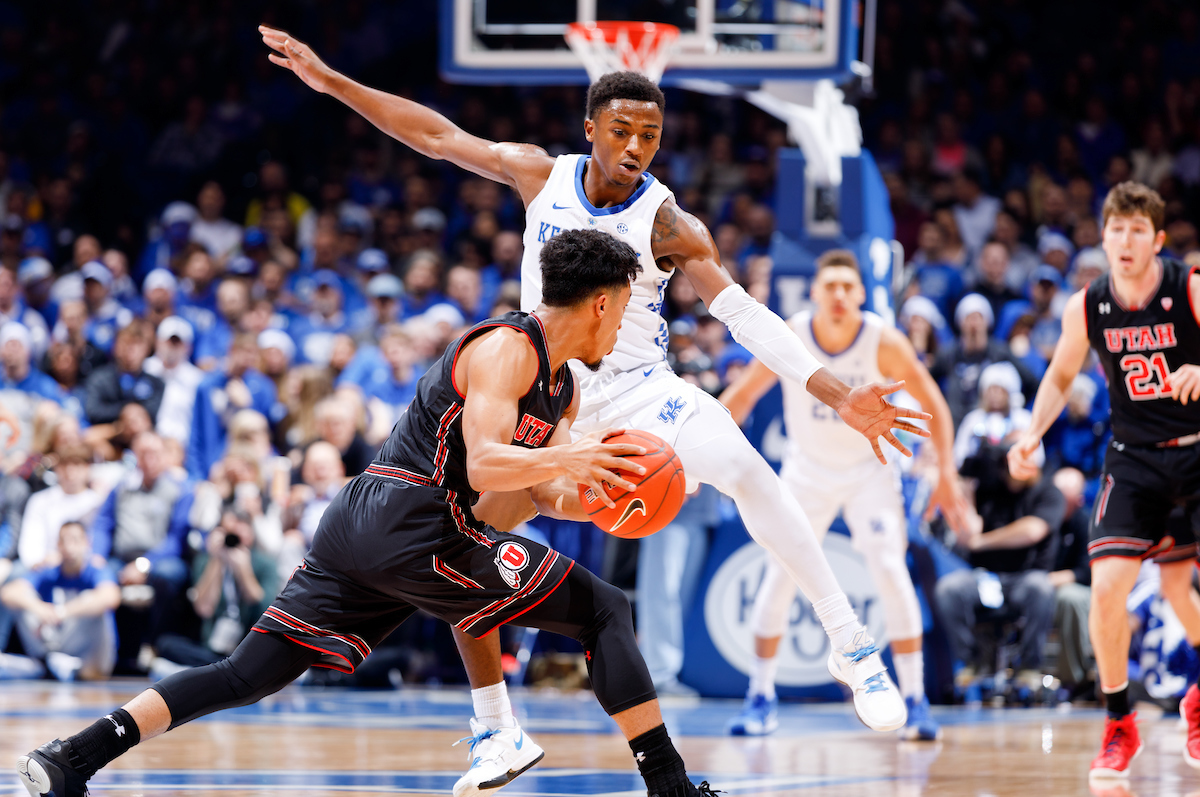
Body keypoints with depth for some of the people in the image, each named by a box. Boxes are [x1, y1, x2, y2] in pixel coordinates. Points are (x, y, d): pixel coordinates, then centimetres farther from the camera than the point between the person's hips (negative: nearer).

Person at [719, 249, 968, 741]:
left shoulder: (884, 343, -21)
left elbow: (933, 405, -9)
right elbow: (741, 395, -5)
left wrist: (946, 473, -14)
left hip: (868, 466, -2)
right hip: (808, 467, 2)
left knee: (890, 570, -17)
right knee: (780, 576, -4)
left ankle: (915, 700, -10)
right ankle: (761, 698, 12)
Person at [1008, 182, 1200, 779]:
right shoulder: (1085, 308, -5)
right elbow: (1061, 376, 12)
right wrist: (1033, 435, -4)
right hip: (1134, 459, 2)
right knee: (1107, 585, -13)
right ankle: (1118, 725, 4)